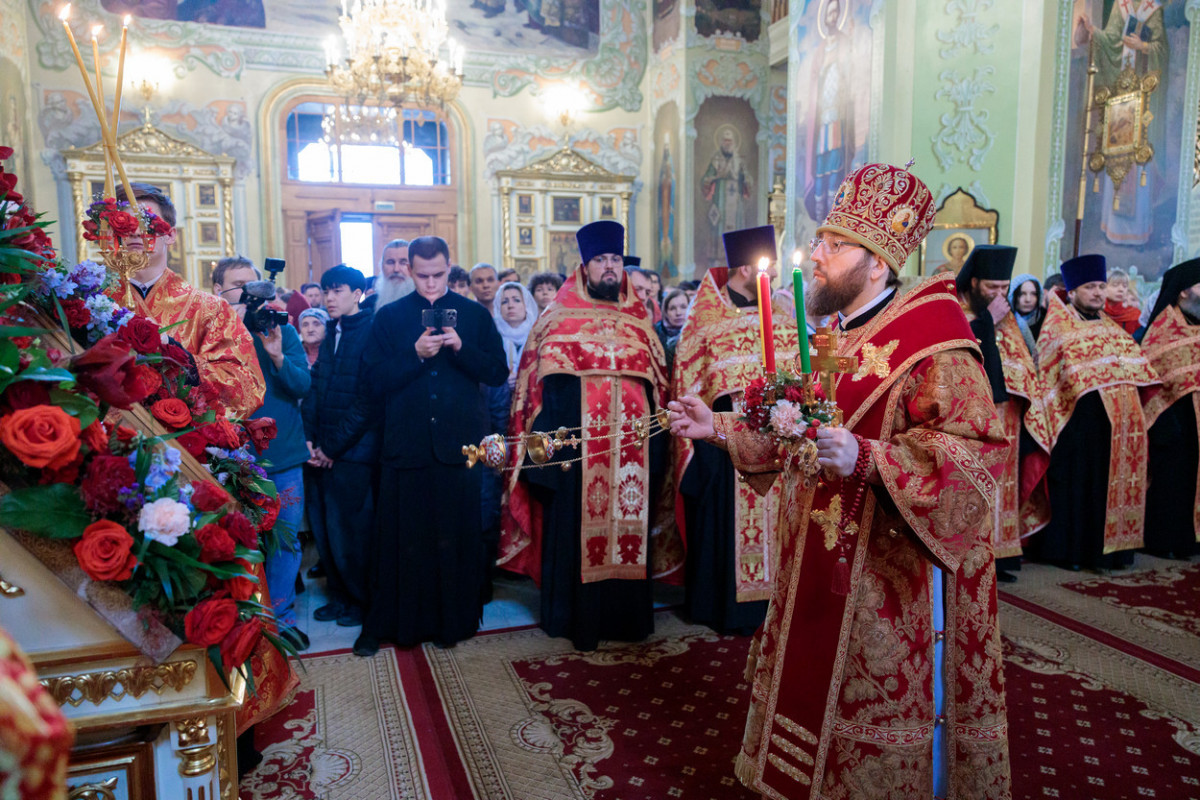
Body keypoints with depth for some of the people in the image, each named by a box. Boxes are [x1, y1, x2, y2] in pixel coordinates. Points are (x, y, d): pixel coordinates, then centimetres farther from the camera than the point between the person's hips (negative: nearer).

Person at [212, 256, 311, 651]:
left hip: (283, 454, 2)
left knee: (286, 538, 7)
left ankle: (280, 616, 22)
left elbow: (303, 384, -4)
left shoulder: (282, 330, 5)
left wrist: (277, 356, -22)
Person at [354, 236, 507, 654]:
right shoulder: (389, 317, 6)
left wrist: (461, 348, -14)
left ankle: (452, 620, 23)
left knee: (457, 536, 7)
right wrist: (415, 355, -14)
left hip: (459, 444, 1)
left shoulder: (475, 314, 8)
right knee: (401, 537, 5)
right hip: (405, 445, 0)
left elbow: (499, 373, 1)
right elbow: (370, 384, -2)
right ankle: (383, 623, 21)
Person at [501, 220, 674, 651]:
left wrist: (654, 441, 8)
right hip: (575, 445, -3)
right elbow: (539, 385, 1)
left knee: (628, 528, 7)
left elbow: (658, 383, 16)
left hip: (632, 446, 3)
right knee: (575, 528, 2)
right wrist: (545, 439, -9)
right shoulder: (558, 318, 5)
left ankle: (626, 614, 22)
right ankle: (576, 619, 16)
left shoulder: (639, 320, 14)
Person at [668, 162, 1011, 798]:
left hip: (891, 566, -7)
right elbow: (793, 437, 17)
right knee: (815, 688, 18)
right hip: (821, 562, 8)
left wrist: (865, 459, -32)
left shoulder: (931, 341, -14)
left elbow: (973, 448, -21)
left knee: (889, 700, 6)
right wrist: (721, 429, 6)